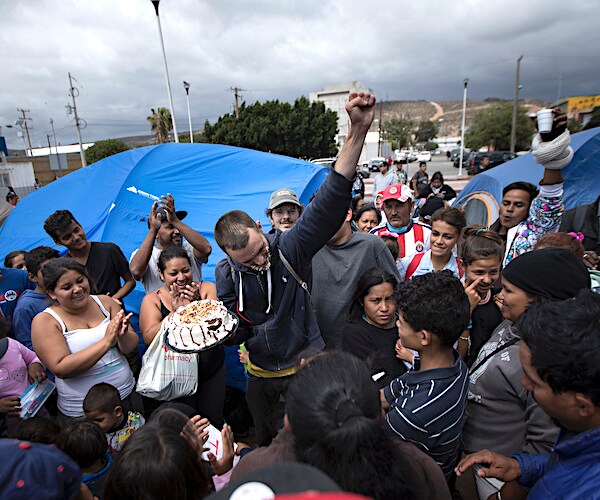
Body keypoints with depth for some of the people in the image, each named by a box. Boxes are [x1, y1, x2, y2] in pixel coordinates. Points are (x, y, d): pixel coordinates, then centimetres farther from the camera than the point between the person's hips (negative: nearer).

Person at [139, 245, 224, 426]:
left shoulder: (207, 289, -2)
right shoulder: (152, 299, -3)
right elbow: (149, 339, -14)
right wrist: (175, 313, -26)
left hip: (212, 370, 1)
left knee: (213, 422, 11)